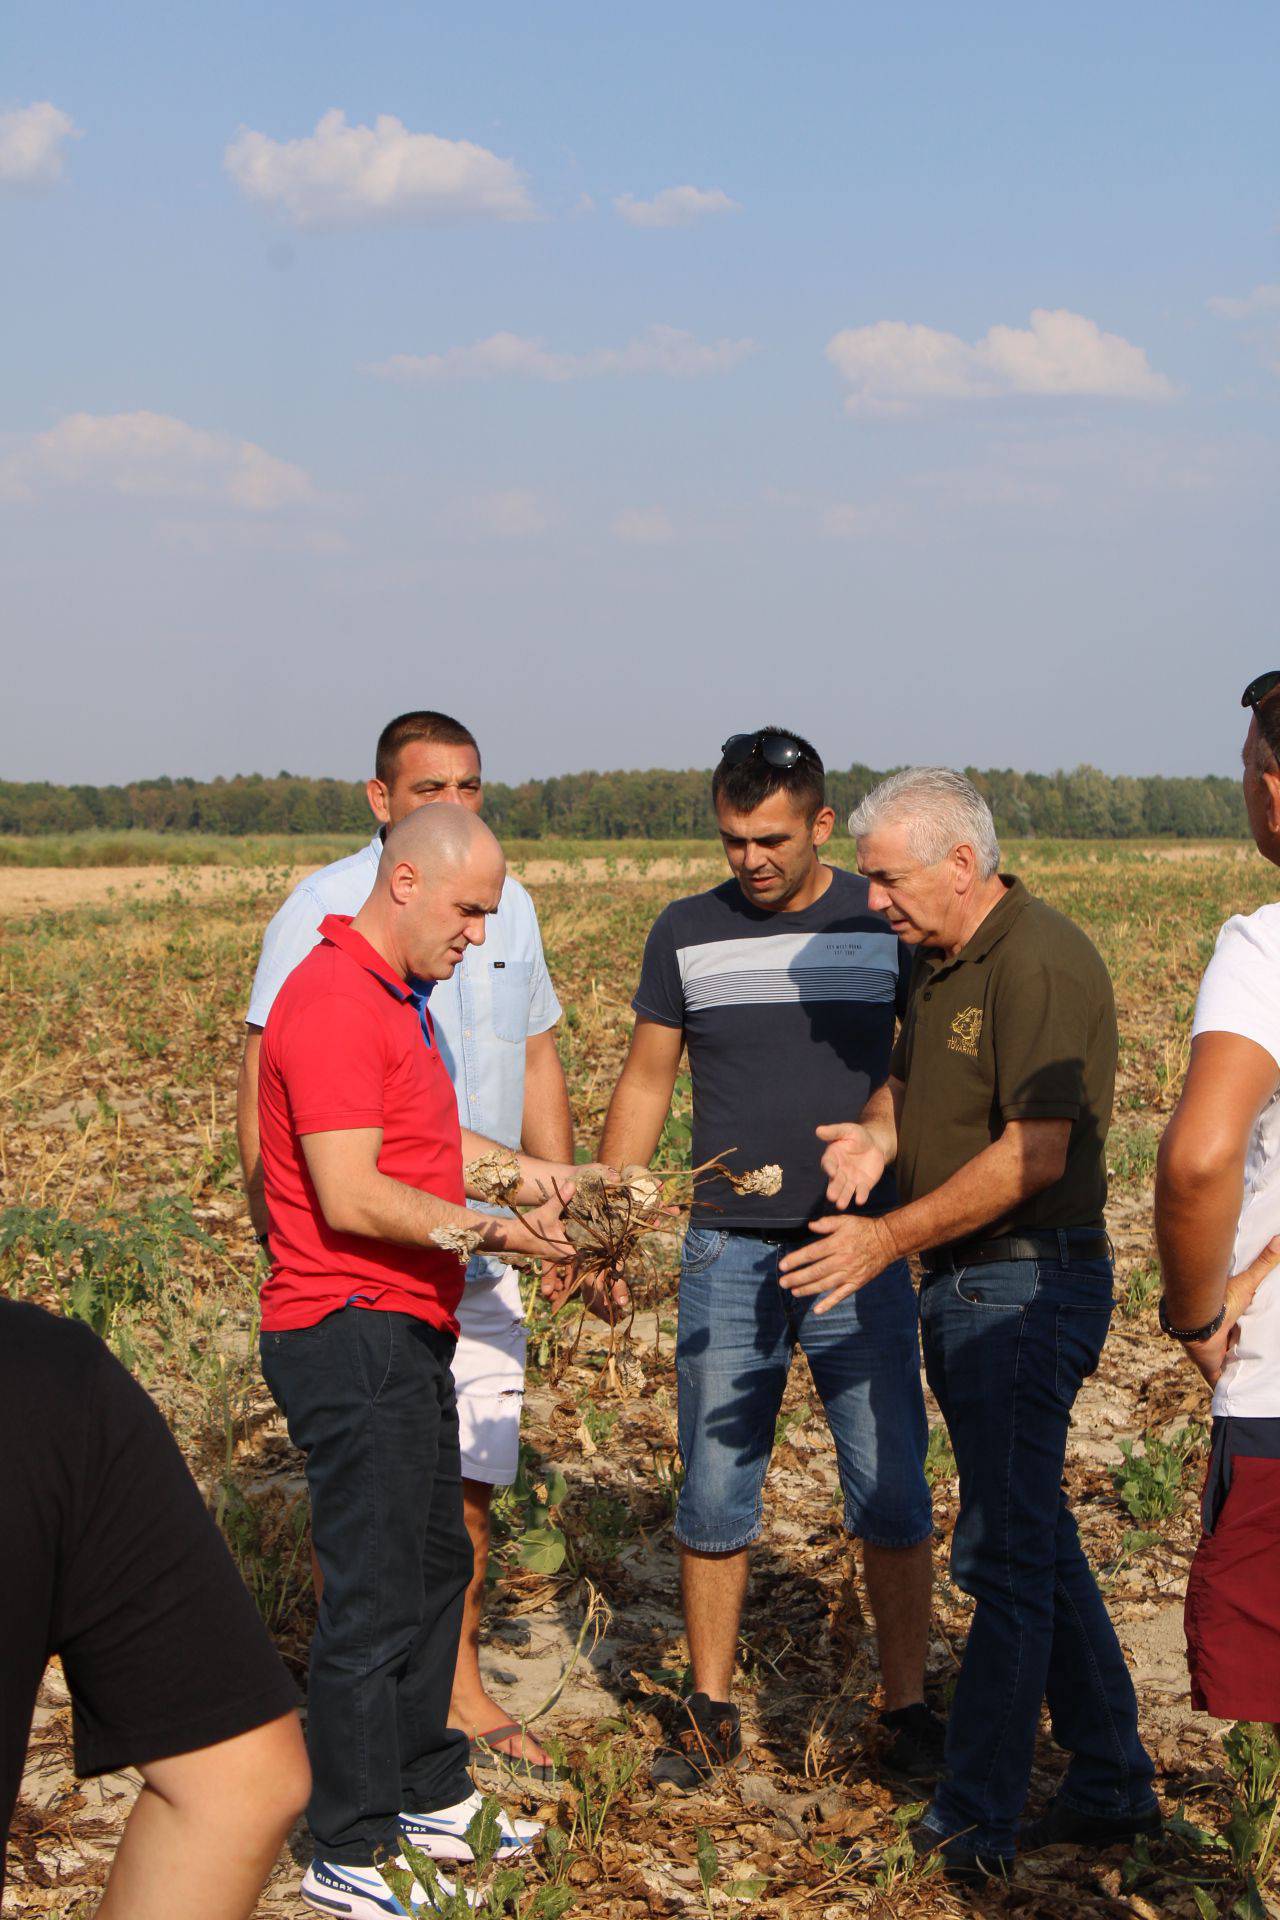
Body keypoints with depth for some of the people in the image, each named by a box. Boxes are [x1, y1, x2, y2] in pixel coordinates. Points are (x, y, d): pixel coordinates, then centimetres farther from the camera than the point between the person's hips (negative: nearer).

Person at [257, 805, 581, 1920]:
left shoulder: (400, 996, 15)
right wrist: (489, 1233, -28)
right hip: (351, 1336, -11)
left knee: (435, 1565, 19)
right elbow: (351, 1197, -24)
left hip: (408, 1335, 11)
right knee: (374, 1597, -5)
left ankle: (427, 1796, 32)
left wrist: (520, 1170, 14)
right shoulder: (334, 1003, -18)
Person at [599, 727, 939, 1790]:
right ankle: (711, 1711, 19)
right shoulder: (687, 934, 4)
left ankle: (909, 1711, 15)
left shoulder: (890, 925, 0)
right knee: (715, 1497, 5)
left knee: (892, 1497, 1)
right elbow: (646, 1085, 11)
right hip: (728, 1253, 1)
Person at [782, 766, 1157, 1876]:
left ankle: (972, 1827, 5)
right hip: (965, 1285, 10)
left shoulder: (1039, 963, -18)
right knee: (1035, 1538, 16)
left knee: (1006, 1553, -3)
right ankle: (1112, 1785, 27)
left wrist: (889, 1240, -19)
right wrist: (876, 1131, -1)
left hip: (1027, 1287, -10)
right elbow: (911, 1079, 23)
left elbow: (1036, 1152, -23)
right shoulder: (942, 960, 12)